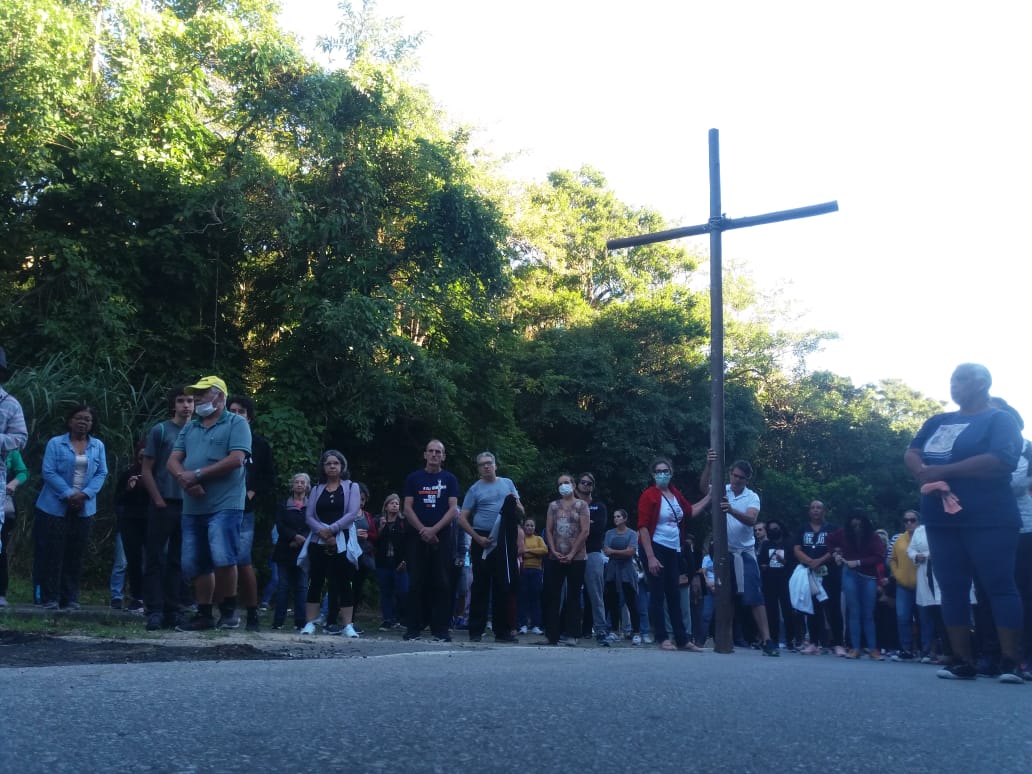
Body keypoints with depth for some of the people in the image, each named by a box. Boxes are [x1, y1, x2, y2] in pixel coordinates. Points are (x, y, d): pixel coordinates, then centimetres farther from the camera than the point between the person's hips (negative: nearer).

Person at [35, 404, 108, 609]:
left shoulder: (98, 446, 9)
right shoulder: (55, 443, 0)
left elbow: (101, 473, 3)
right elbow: (49, 472, -8)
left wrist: (85, 494, -13)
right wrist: (68, 495, -17)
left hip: (84, 508, 3)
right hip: (55, 507, -3)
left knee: (76, 554, 5)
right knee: (54, 554, -2)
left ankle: (70, 599, 10)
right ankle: (50, 599, 3)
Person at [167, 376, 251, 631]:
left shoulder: (236, 423, -1)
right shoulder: (190, 427, 19)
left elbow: (236, 459, -13)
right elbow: (172, 461, 12)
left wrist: (197, 474, -12)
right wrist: (184, 478, -11)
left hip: (224, 505, -7)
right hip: (192, 507, 7)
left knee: (223, 559, -15)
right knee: (196, 565, 8)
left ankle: (229, 610, 2)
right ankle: (204, 614, 17)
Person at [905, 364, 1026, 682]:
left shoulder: (1000, 419, 0)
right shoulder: (937, 422, 19)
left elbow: (1000, 460, -17)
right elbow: (911, 454, 9)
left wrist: (944, 470, -17)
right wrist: (925, 474, -15)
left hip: (989, 521, -6)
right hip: (942, 520, 6)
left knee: (999, 586, -5)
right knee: (952, 590, 4)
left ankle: (1011, 662, -2)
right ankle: (962, 661, 8)